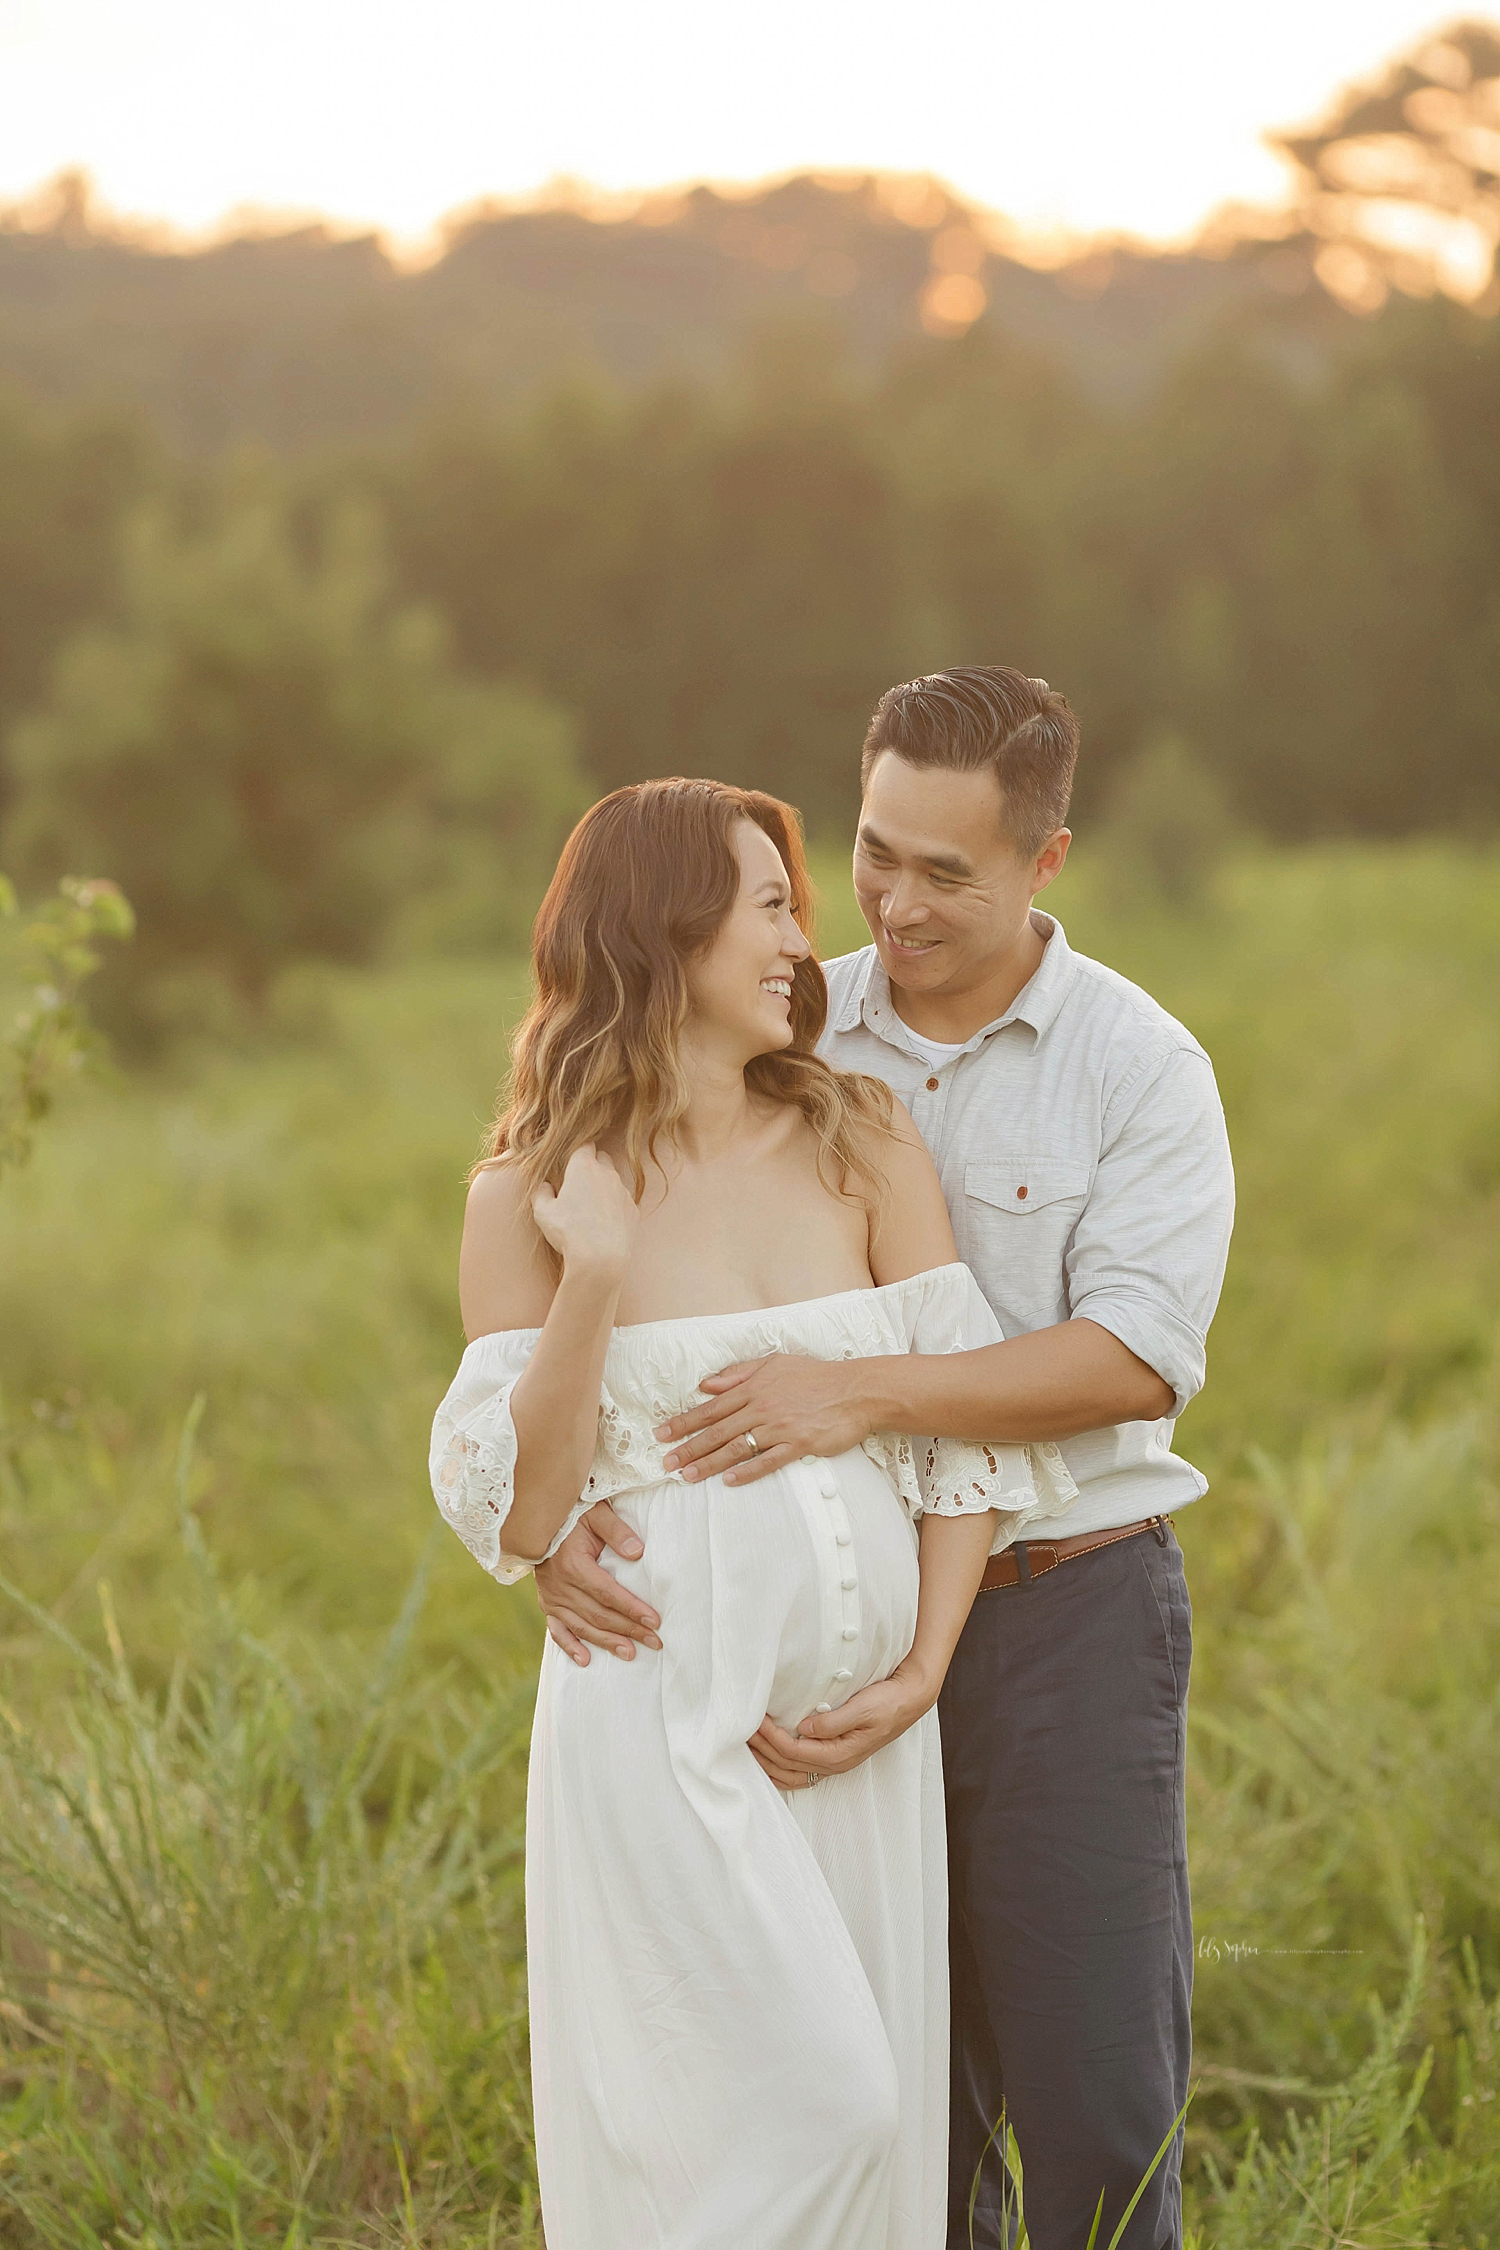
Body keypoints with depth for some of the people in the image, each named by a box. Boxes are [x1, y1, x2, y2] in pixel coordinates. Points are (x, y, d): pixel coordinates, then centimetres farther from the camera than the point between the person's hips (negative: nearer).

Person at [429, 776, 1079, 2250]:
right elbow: (519, 1515, -7)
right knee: (819, 2098, -12)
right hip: (666, 1708, -4)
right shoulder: (528, 1199, -3)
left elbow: (968, 1415, 3)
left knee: (875, 2125, 7)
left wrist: (923, 1671, -6)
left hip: (864, 1721, 4)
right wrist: (595, 1274, -17)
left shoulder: (862, 1144, 5)